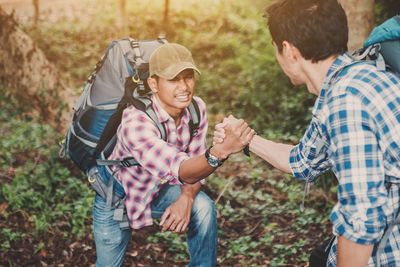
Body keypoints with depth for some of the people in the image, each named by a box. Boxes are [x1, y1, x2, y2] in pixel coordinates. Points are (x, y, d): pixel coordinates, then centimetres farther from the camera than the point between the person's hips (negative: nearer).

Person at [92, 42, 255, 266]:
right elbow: (180, 170, -48)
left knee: (204, 208, -22)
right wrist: (222, 150, -66)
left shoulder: (197, 108, -18)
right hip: (117, 196, -4)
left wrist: (187, 198, -27)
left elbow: (196, 163, -8)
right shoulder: (135, 122, -39)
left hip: (159, 188, 4)